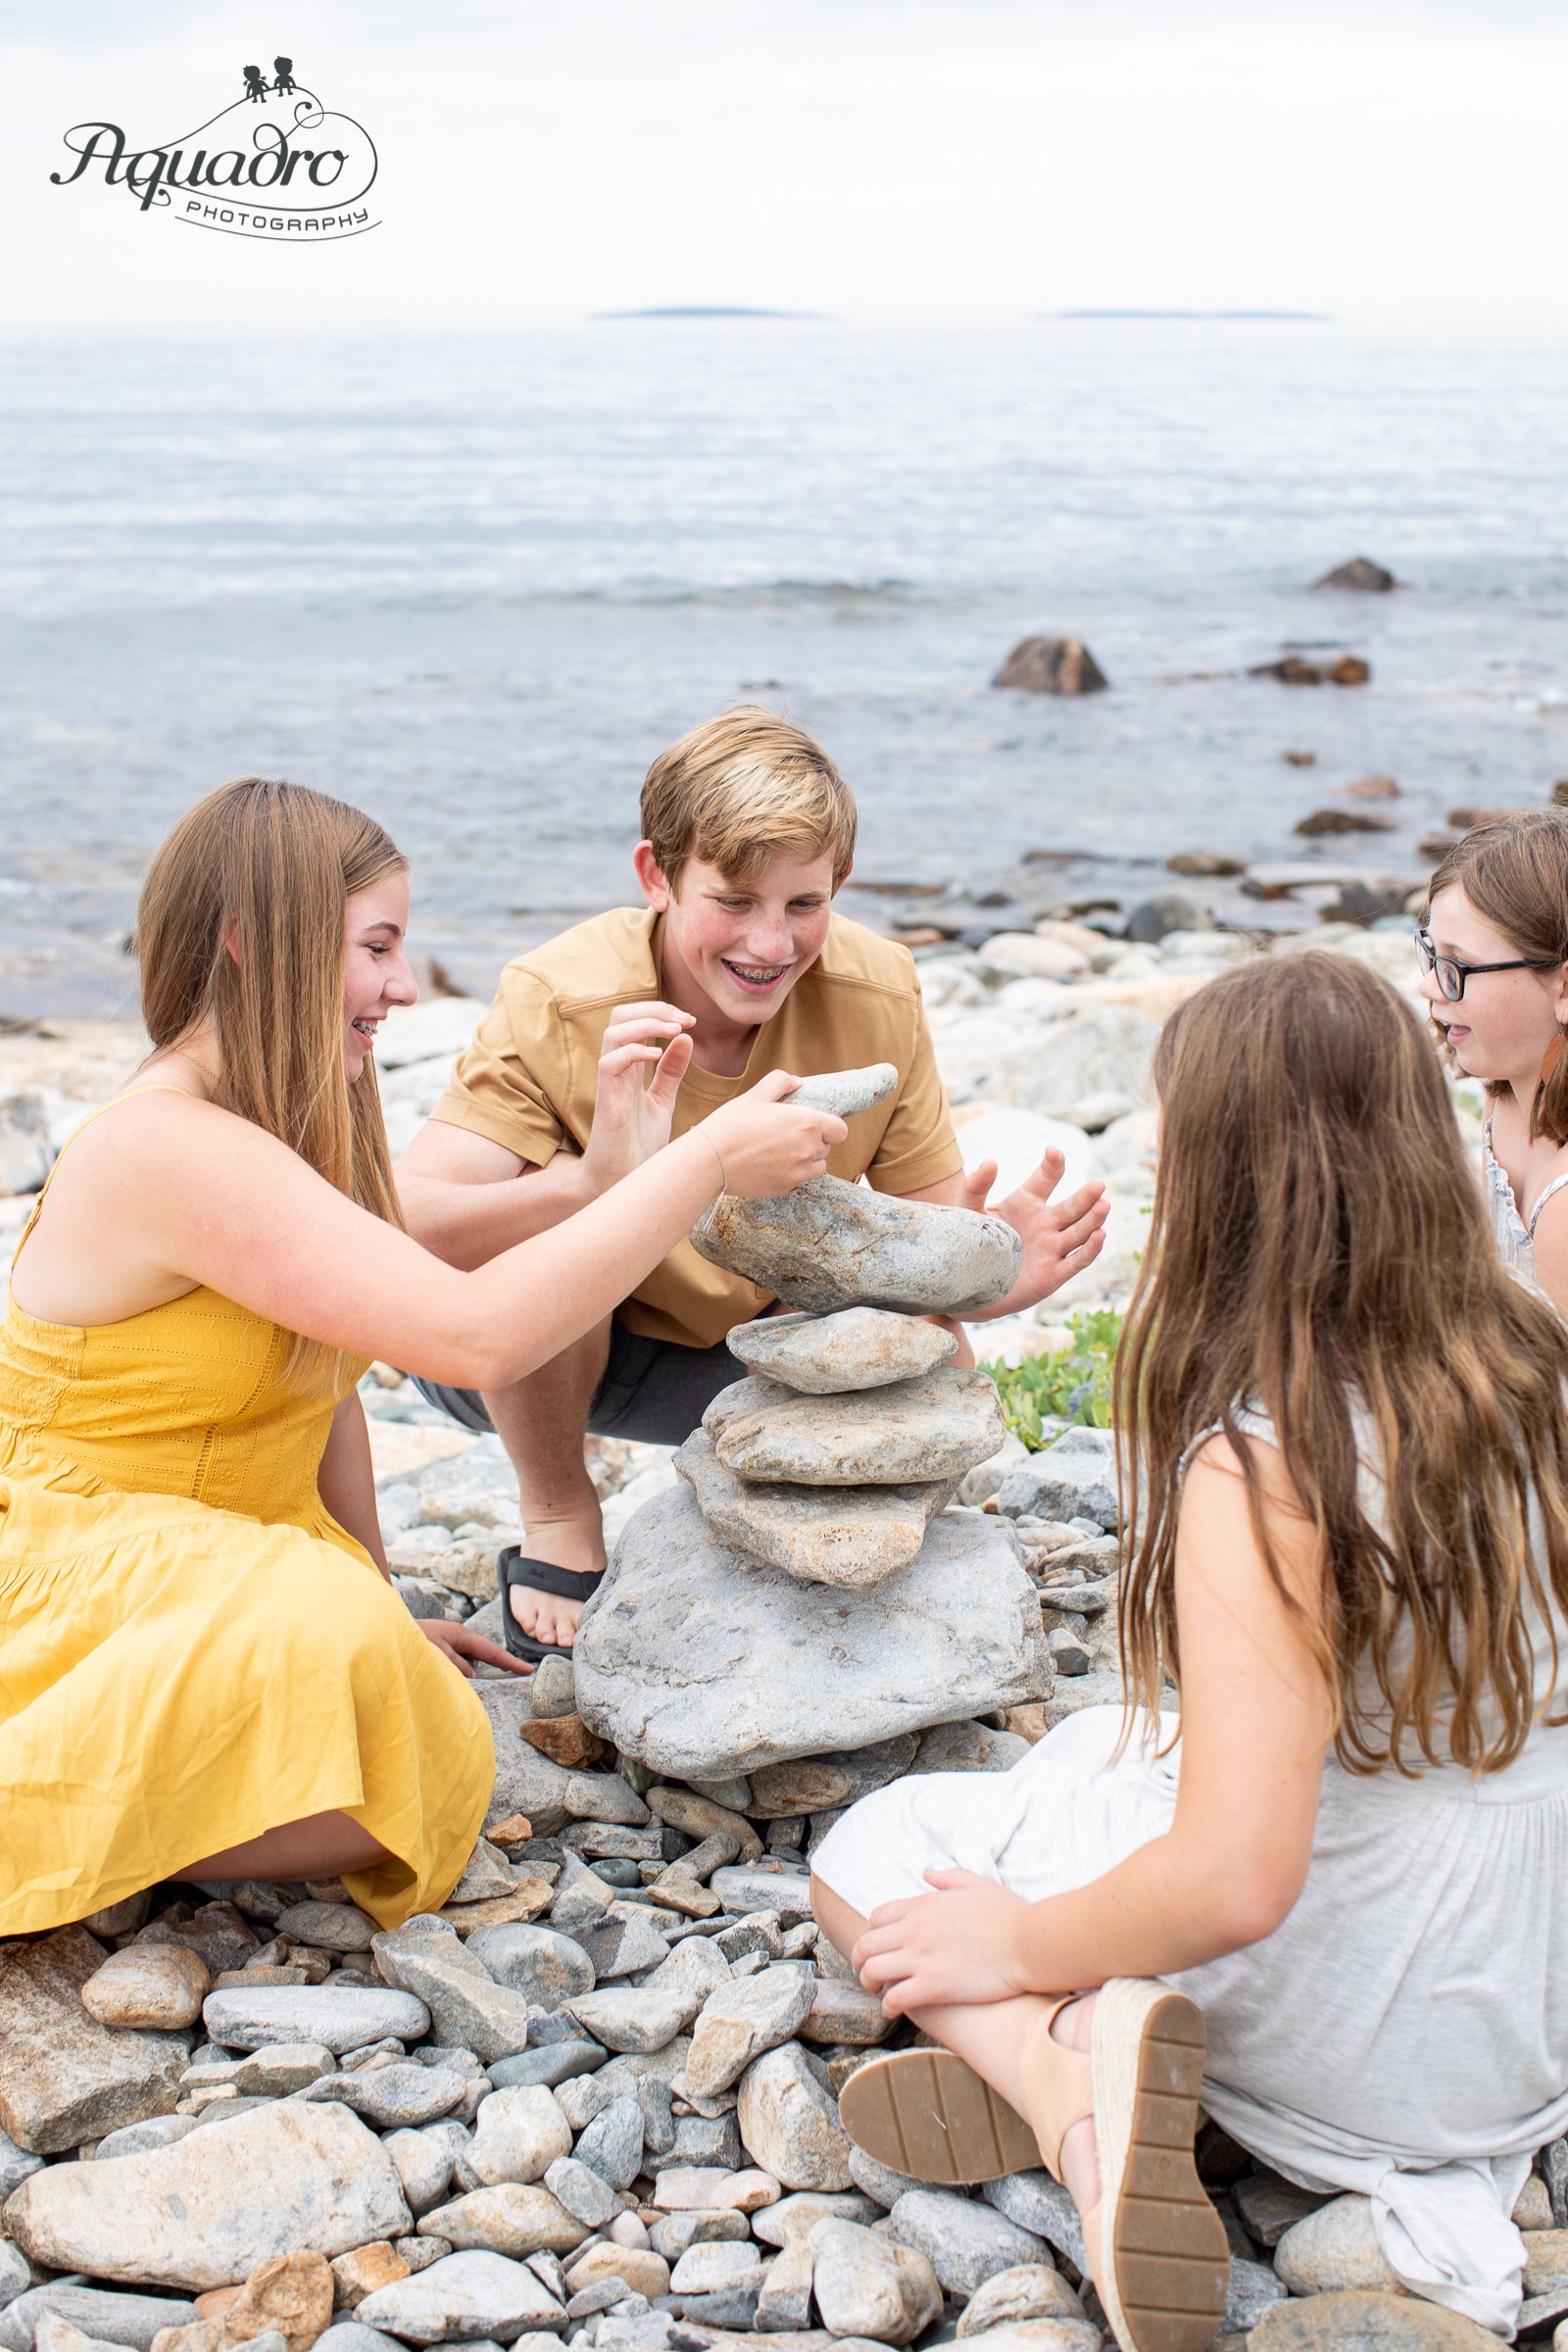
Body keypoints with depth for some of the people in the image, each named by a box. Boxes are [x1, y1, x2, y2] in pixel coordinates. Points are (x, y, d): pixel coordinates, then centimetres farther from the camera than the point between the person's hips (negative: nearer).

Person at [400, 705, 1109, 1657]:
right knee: (556, 1201, -35)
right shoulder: (560, 1007, -29)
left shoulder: (878, 996, -18)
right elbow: (401, 1223, -41)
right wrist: (595, 1182, -60)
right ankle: (558, 1520, -8)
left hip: (741, 1344, 3)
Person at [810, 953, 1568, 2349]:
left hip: (1363, 2053, -7)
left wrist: (1018, 1944, -12)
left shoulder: (1264, 1461, -29)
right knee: (1098, 1747, 31)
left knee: (870, 1856, 7)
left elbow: (1236, 1881, -31)